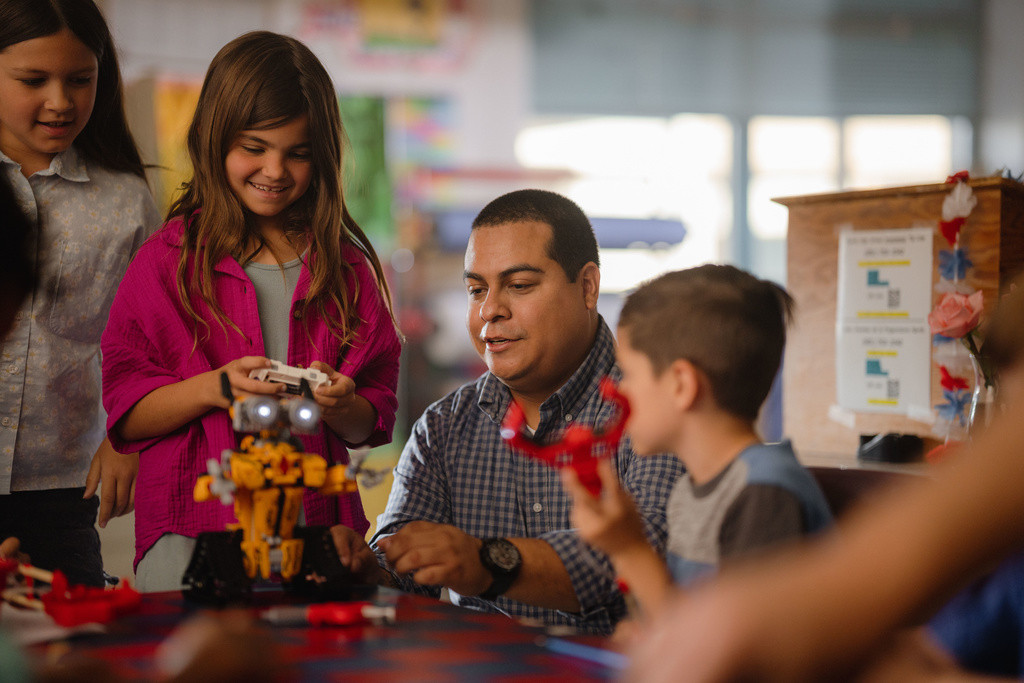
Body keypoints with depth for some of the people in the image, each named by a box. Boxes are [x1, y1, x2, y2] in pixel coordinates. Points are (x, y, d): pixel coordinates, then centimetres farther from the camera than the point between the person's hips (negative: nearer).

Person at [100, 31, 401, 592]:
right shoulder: (170, 259, 3)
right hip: (190, 528, -2)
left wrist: (340, 406, -12)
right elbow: (123, 413, -1)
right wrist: (210, 389, -16)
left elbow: (373, 425, 9)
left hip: (315, 524, 2)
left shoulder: (346, 265, 10)